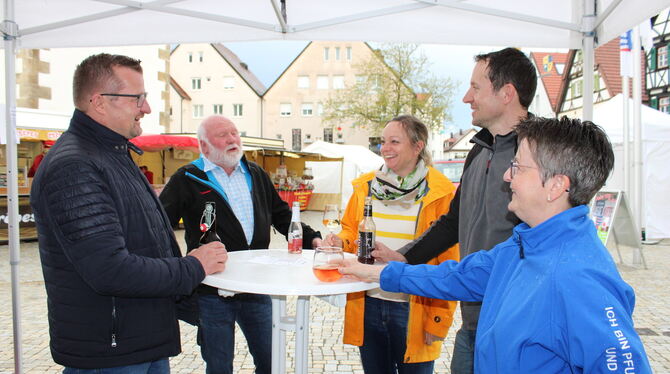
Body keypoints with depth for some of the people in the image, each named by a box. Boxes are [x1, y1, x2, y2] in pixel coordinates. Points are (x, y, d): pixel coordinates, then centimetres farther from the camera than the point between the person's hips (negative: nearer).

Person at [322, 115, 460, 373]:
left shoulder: (440, 194, -10)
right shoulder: (365, 186, 3)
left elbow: (448, 262, -9)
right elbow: (351, 231, 16)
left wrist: (439, 320, -11)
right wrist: (341, 242, -7)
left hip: (412, 311, -4)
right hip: (368, 304, 4)